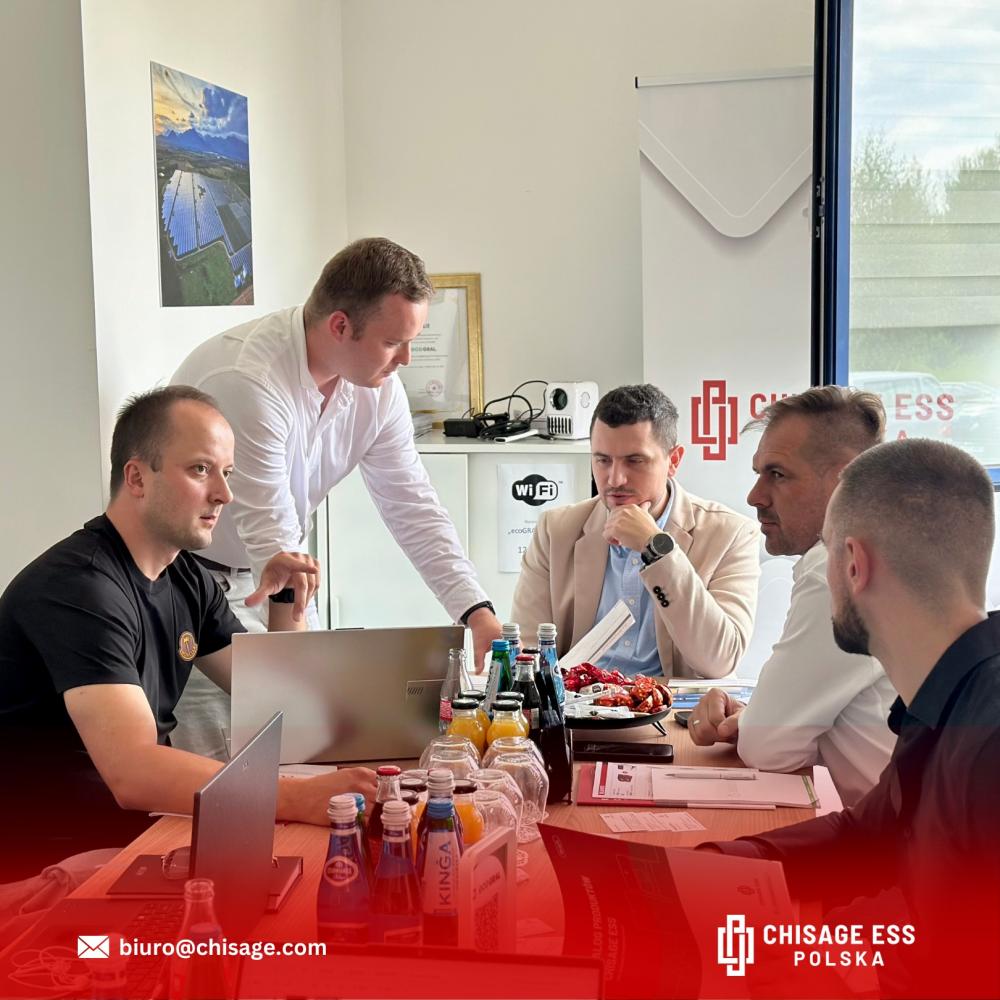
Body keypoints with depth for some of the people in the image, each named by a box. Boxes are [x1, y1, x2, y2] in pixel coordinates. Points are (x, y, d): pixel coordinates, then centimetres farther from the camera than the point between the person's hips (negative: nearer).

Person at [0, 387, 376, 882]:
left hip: (131, 829, 8)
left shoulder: (188, 580, 7)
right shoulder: (77, 587, -21)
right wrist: (301, 797, -43)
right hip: (48, 855, -8)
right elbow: (133, 772, -34)